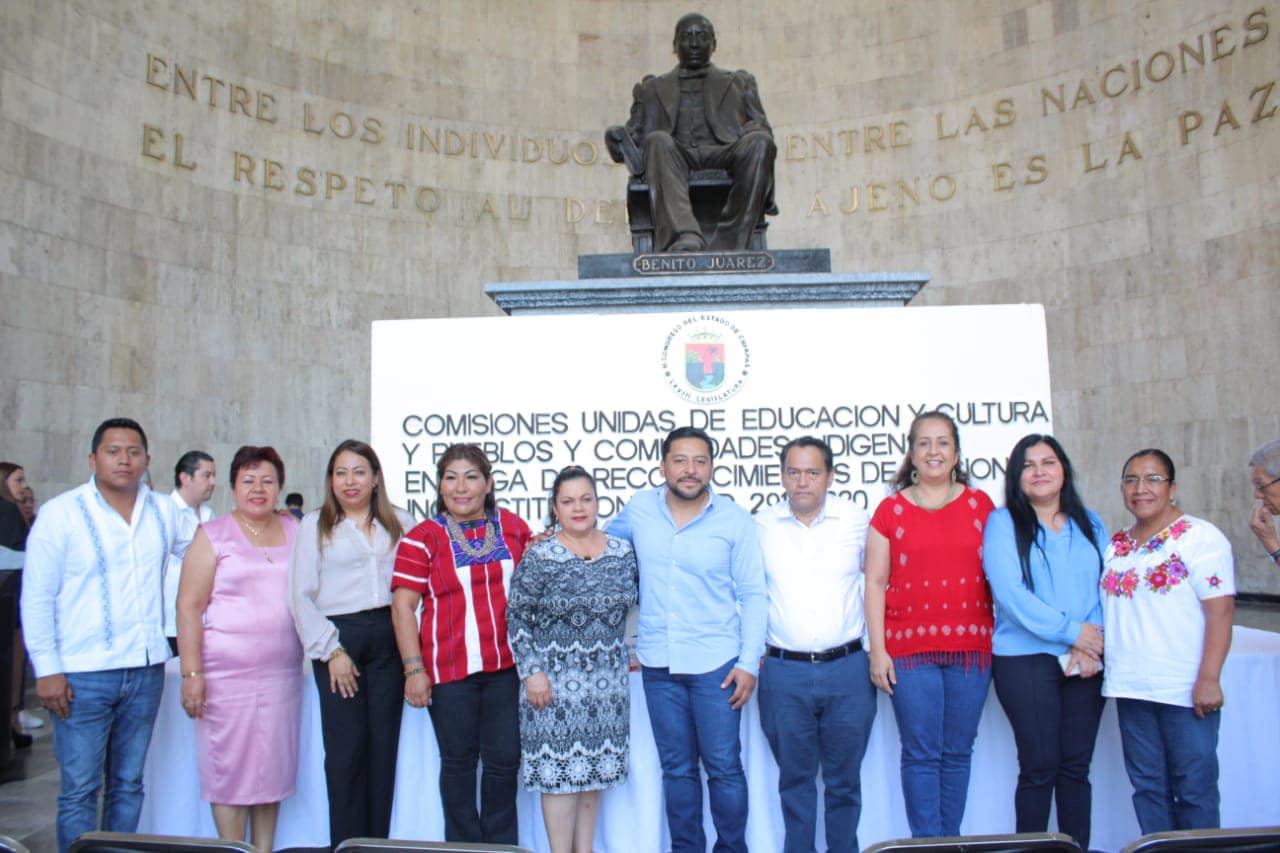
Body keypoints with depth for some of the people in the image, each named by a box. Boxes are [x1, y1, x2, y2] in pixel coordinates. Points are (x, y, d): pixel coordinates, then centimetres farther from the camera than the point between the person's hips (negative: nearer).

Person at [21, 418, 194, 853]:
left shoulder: (163, 511, 7)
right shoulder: (61, 513, -4)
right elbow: (36, 598, -5)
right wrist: (47, 670, -9)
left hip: (146, 670, 4)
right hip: (83, 674, -4)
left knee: (129, 785, 14)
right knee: (79, 790, 1)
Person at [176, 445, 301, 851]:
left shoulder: (294, 531, 10)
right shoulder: (213, 535, 0)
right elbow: (188, 607, -5)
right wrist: (191, 673, -12)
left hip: (282, 671, 4)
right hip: (227, 673, -3)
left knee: (273, 763, 10)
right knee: (229, 764, 3)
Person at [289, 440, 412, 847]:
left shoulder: (399, 522, 12)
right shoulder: (314, 525, 6)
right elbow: (301, 595, 0)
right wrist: (330, 649, -6)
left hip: (389, 638, 2)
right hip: (340, 638, -2)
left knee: (384, 745, 6)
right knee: (345, 748, -2)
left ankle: (378, 841, 17)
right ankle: (347, 843, 12)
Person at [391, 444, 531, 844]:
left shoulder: (514, 528, 7)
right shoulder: (422, 538, -2)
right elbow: (403, 606, -6)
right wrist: (414, 669, -11)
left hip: (506, 665, 3)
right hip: (449, 668, -2)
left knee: (505, 759, 8)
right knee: (459, 761, 10)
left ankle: (501, 843, 28)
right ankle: (464, 843, 27)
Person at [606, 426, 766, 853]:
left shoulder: (734, 520, -5)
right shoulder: (638, 508, 1)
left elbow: (753, 595, -3)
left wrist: (749, 662, -9)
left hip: (716, 662, -2)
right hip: (657, 663, 3)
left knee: (723, 767, 4)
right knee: (676, 768, 14)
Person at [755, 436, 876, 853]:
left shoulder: (857, 520, 2)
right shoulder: (761, 525, 1)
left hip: (847, 669, 0)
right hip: (784, 672, 0)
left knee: (844, 781, 11)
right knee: (795, 780, 12)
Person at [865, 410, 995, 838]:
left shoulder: (980, 504, 8)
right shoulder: (891, 509, 4)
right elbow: (875, 582, 3)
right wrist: (877, 650, -2)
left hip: (971, 646, 2)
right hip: (910, 647, -1)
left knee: (958, 752, 9)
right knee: (921, 754, 1)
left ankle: (952, 839, 23)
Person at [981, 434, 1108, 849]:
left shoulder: (1090, 523, 13)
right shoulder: (1003, 523, 0)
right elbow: (1009, 592, -11)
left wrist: (1091, 647, -9)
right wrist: (1071, 631, -13)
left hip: (1085, 662, 4)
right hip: (1026, 659, -4)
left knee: (1077, 765, 8)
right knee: (1040, 767, 0)